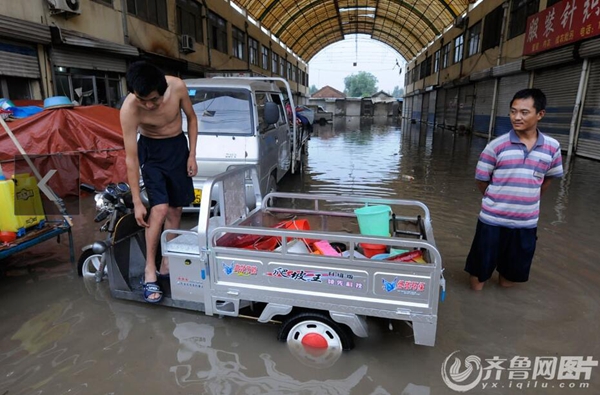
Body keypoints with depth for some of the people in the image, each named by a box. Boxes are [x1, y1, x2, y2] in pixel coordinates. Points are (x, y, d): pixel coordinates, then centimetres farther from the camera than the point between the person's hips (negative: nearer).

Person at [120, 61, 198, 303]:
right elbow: (131, 157, -24)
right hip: (151, 150, -3)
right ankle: (150, 271, -3)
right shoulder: (129, 109, -28)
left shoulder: (177, 86, -23)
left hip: (178, 146, 4)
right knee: (160, 208, -18)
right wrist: (137, 202, -22)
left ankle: (166, 264, 19)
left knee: (175, 209, 6)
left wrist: (192, 155, -6)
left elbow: (191, 118, -3)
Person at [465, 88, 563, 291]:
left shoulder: (552, 147, -2)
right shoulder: (496, 146, -11)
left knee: (513, 270, 19)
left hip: (526, 222, 3)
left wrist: (529, 199, 12)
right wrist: (496, 200, 6)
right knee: (482, 264, 10)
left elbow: (548, 178, 14)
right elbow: (482, 180, -2)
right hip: (492, 219, -2)